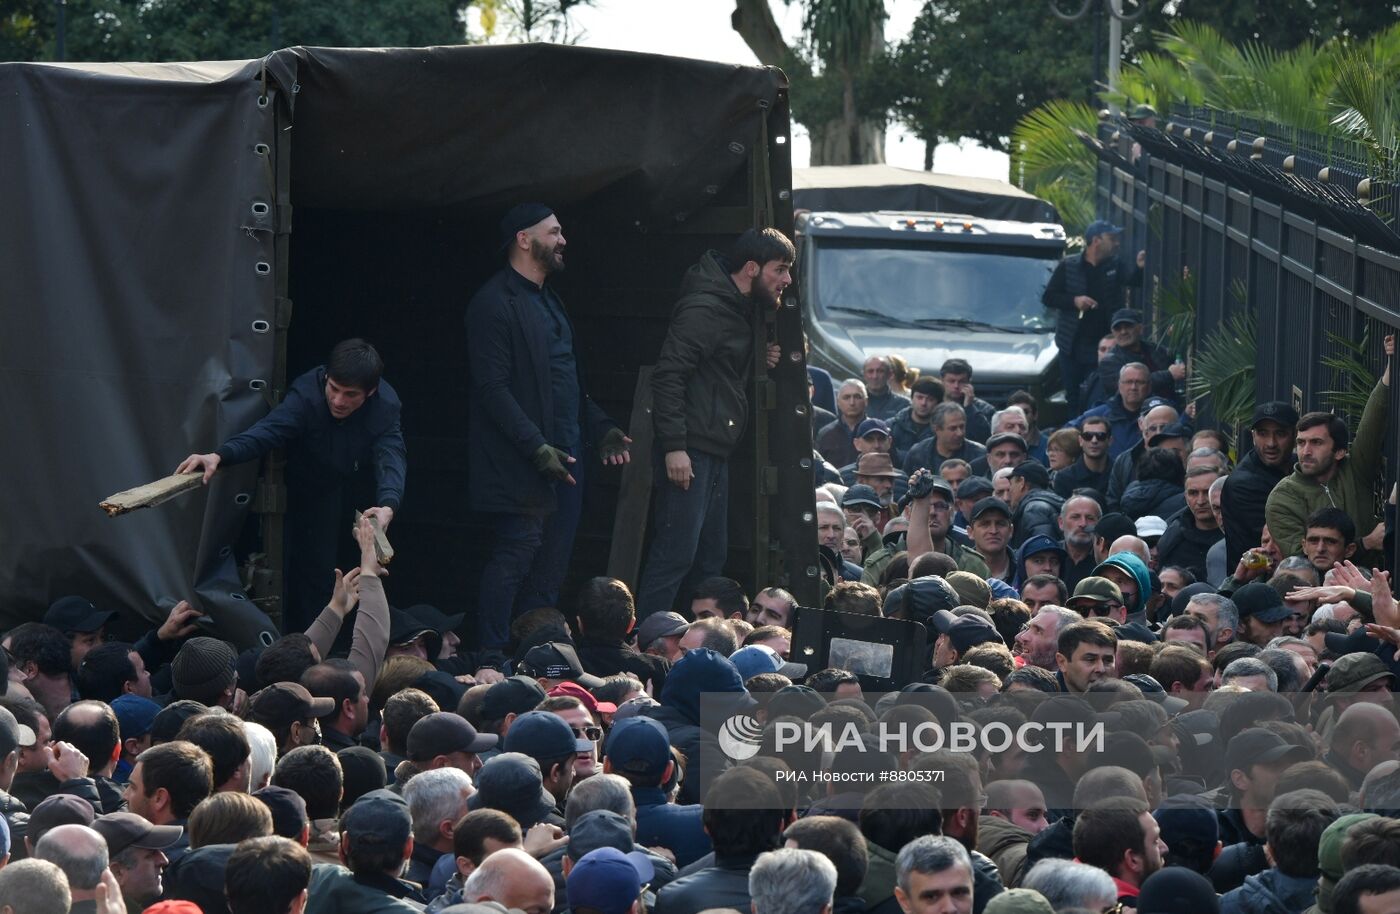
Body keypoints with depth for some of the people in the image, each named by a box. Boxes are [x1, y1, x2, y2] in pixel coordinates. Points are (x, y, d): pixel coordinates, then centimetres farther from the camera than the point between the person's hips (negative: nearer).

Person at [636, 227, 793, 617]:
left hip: (716, 453, 10)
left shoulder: (741, 310, 17)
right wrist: (674, 446, -25)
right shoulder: (703, 308, -14)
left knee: (710, 558, 14)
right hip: (689, 453, -10)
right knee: (676, 555, -13)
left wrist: (760, 363, 7)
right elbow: (668, 374, -20)